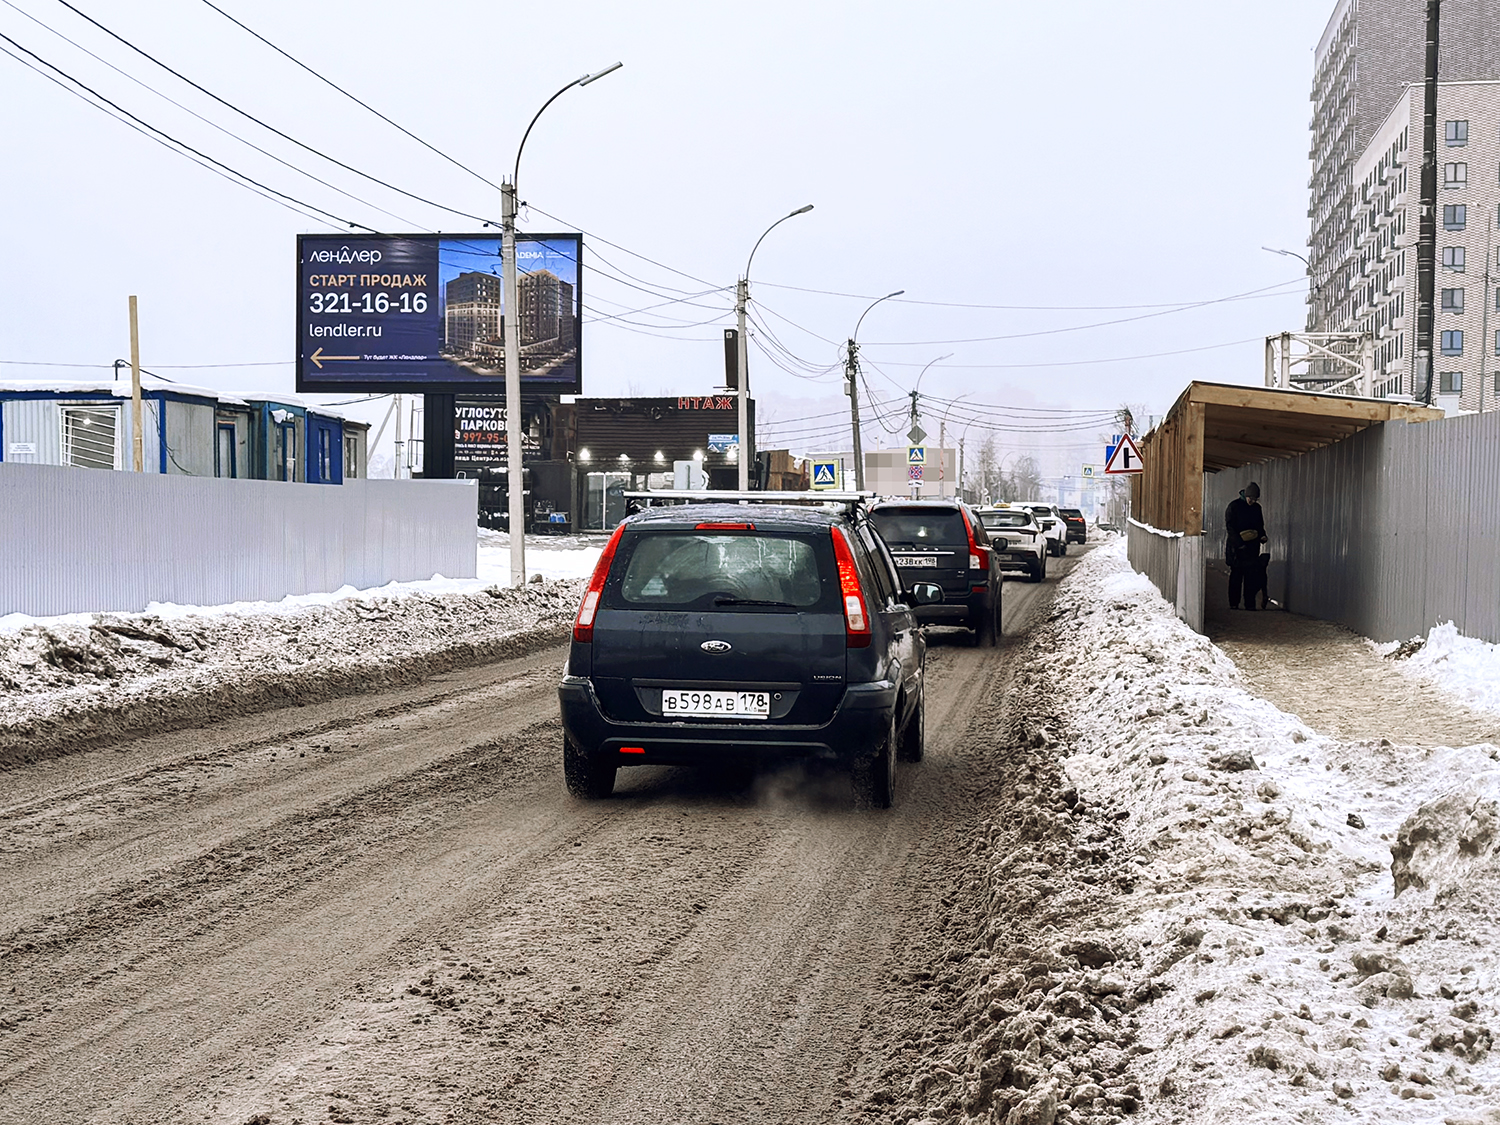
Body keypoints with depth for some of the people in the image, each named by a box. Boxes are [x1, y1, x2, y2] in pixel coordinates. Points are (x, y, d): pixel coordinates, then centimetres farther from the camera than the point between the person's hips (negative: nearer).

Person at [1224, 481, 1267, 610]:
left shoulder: (1256, 508, 12)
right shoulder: (1234, 506, -4)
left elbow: (1260, 526, 21)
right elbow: (1229, 527, -9)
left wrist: (1262, 536, -1)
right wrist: (1239, 543, -18)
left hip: (1252, 548, 4)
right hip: (1236, 548, -4)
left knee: (1251, 577, 0)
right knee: (1236, 576, 0)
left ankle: (1250, 604, 3)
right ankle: (1234, 603, 5)